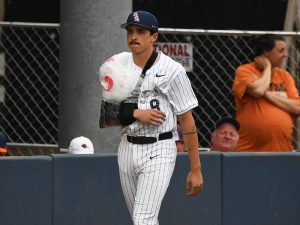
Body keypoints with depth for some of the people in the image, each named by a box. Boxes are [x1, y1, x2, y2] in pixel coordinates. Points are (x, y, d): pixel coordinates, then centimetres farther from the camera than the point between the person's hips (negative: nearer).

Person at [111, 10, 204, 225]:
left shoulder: (172, 70, -8)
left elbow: (187, 120, -6)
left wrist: (195, 169, -8)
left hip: (158, 151, -5)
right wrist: (136, 113, -17)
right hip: (127, 149, 5)